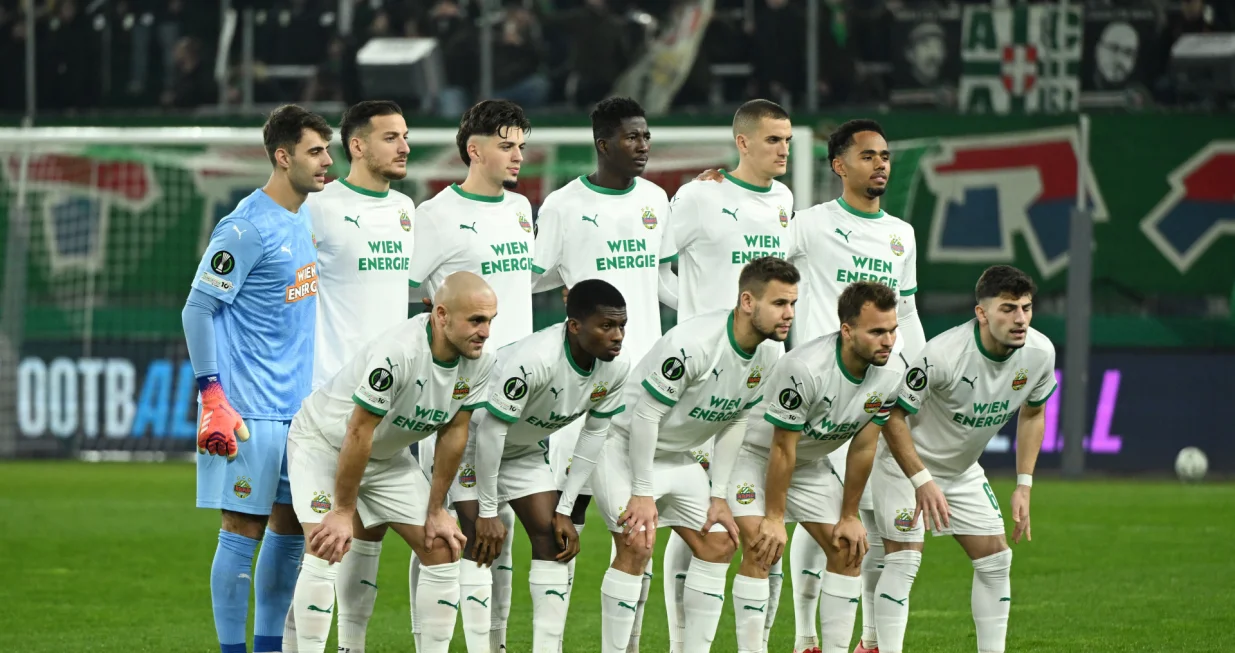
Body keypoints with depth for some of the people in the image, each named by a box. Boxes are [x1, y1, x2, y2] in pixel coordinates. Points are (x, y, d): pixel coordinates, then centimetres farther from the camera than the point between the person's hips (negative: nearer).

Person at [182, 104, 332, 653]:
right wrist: (213, 398, -18)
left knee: (291, 529, 10)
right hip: (251, 410, -8)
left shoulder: (310, 217, 11)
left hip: (300, 405, 8)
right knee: (244, 531, -4)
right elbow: (197, 310, -13)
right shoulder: (245, 230, -14)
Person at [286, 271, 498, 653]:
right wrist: (343, 512, -23)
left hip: (388, 456, 7)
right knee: (327, 549, -22)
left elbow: (453, 432, -4)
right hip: (324, 442, -7)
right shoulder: (398, 353, -37)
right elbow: (359, 434, -30)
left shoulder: (480, 364, -16)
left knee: (443, 549, 0)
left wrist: (436, 511, -2)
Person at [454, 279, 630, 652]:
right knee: (482, 544, -16)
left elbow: (594, 434, -5)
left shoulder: (616, 369, -19)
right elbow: (491, 432, -32)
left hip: (526, 450, 7)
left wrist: (565, 510, -4)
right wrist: (488, 513, -24)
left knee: (551, 538, -3)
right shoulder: (534, 360, -40)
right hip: (473, 440, -6)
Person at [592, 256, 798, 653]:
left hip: (678, 458, 8)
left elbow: (734, 422, 5)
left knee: (719, 545, 4)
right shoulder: (693, 344, -31)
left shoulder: (768, 354, -7)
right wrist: (642, 494, -23)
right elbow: (645, 415, -26)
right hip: (625, 449, -8)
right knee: (636, 546, -20)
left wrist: (719, 496, 3)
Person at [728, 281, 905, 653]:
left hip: (813, 464, 7)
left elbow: (863, 447, -6)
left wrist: (849, 517, -1)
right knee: (761, 549, -21)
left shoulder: (892, 373, -17)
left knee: (848, 550, 0)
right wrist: (774, 518, -19)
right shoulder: (806, 369, -36)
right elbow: (782, 449, -26)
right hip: (756, 454, -6)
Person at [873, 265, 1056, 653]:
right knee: (905, 558, -15)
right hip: (905, 461, -6)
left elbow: (1032, 414, 4)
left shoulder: (1039, 352, -15)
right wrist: (922, 482, -29)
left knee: (996, 559, 2)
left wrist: (1024, 486, -1)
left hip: (963, 470, 6)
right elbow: (893, 415, -24)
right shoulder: (943, 354, -33)